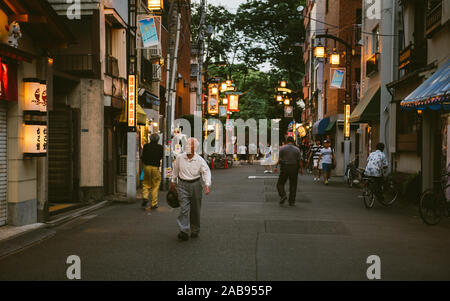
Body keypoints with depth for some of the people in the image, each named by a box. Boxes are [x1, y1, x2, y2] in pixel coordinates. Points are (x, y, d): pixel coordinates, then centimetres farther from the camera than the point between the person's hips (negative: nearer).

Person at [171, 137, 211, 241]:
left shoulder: (200, 160, -7)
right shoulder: (180, 158, -1)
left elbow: (206, 172, -10)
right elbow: (175, 170, 14)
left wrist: (207, 185, -23)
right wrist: (173, 181, 21)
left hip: (195, 184, 0)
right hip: (183, 184, 0)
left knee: (195, 209, 9)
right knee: (184, 208, -12)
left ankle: (195, 230, 25)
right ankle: (184, 231, -17)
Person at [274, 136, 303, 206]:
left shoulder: (282, 148, -2)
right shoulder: (297, 149, 2)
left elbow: (280, 159, -6)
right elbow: (300, 160, -3)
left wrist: (276, 166, 0)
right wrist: (301, 169, 4)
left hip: (284, 168, -1)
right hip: (294, 169, 1)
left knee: (280, 183, 9)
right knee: (293, 185, 8)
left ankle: (283, 195, -13)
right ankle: (291, 201, 7)